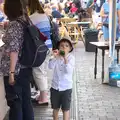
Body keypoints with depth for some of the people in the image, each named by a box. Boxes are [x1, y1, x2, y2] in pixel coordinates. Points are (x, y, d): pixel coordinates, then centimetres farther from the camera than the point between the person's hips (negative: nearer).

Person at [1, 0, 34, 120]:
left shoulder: (13, 24, -16)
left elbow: (14, 50, -21)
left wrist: (11, 72, -19)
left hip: (15, 70, -8)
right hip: (26, 68, 8)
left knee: (15, 102, 3)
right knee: (26, 100, 15)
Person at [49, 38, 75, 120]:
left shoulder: (71, 57, -10)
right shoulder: (56, 56, -2)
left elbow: (69, 71, -23)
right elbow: (51, 66, -16)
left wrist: (65, 59, -31)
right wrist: (54, 57, -25)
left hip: (66, 87, -3)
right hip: (55, 86, 3)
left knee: (66, 109, 5)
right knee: (55, 108, 17)